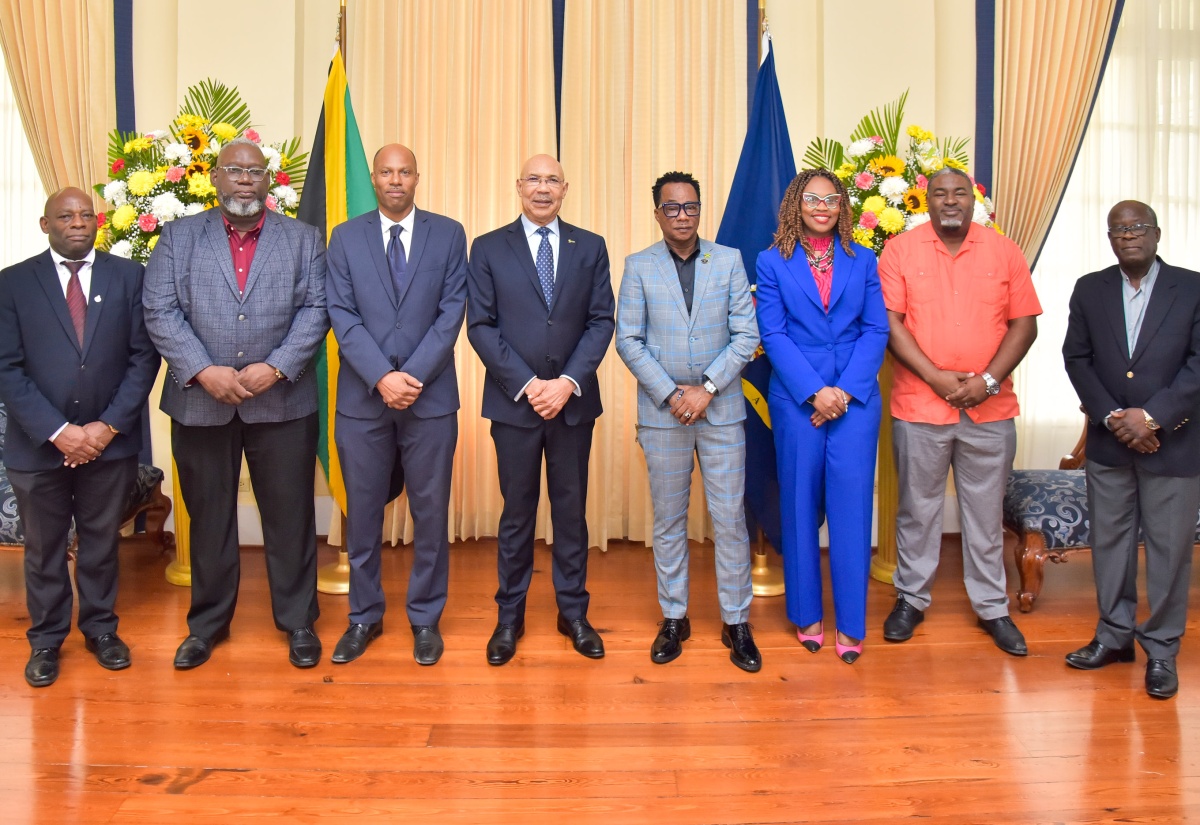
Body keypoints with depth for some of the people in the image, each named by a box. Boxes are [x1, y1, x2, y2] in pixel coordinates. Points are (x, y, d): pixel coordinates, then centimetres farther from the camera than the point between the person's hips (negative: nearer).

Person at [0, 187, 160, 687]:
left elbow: (143, 356, -2)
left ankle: (101, 628, 31)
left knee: (102, 543, 13)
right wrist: (57, 431, -14)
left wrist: (108, 426, -10)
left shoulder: (128, 276, 1)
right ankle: (46, 640, 29)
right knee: (43, 547, 13)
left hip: (110, 441, 0)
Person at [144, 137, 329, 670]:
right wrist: (204, 372, -14)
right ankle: (207, 623, 28)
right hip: (199, 400, 1)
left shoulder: (302, 239, 7)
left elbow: (315, 310, -2)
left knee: (290, 515, 5)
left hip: (282, 401, -1)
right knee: (208, 516, 12)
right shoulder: (178, 237, 8)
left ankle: (298, 621, 21)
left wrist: (276, 368, -14)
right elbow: (161, 312, -1)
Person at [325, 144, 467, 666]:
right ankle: (364, 616, 26)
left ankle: (425, 617, 22)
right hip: (362, 397, 1)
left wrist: (414, 375, -13)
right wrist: (382, 377, -14)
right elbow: (342, 314, -2)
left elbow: (452, 310, -3)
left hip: (430, 396, -1)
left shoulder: (448, 234, 4)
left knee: (431, 511, 7)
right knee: (362, 512, 10)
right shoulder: (346, 237, 7)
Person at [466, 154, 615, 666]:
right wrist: (527, 385, -12)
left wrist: (567, 382, -12)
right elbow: (480, 326, -3)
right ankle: (510, 616, 22)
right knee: (517, 512, 9)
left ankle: (573, 613, 24)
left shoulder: (591, 248, 7)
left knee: (571, 509, 10)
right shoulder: (488, 249, 3)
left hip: (574, 400, 1)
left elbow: (601, 321, 1)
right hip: (513, 402, -1)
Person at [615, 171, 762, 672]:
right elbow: (628, 340, -1)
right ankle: (674, 618, 23)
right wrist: (670, 393, -11)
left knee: (730, 518, 3)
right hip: (662, 411, 0)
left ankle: (736, 622, 17)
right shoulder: (639, 267, 4)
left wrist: (707, 389, -11)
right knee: (668, 520, 9)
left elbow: (746, 335, -1)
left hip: (721, 408, 0)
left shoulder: (729, 261, 5)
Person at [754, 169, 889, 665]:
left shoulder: (862, 260, 10)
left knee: (851, 507, -1)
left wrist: (846, 390, -10)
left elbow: (876, 330, 4)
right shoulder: (773, 262, 5)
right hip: (796, 399, -1)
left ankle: (851, 623, 10)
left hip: (856, 398, 1)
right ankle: (806, 614, 20)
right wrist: (815, 392, -12)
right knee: (800, 506, 6)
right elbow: (773, 335, -2)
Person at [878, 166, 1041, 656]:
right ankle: (910, 600, 24)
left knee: (986, 512, 10)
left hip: (990, 408, 2)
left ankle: (992, 608, 24)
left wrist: (988, 380, -10)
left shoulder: (1004, 251, 6)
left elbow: (1024, 324, 3)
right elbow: (890, 323, -6)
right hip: (919, 406, -1)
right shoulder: (899, 250, 1)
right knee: (917, 509, 9)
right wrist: (937, 378, -13)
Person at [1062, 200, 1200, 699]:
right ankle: (1114, 636, 25)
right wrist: (1111, 416, -10)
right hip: (1107, 443, 3)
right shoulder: (1090, 290, 6)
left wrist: (1153, 416, -16)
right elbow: (1076, 357, 1)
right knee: (1109, 542, 10)